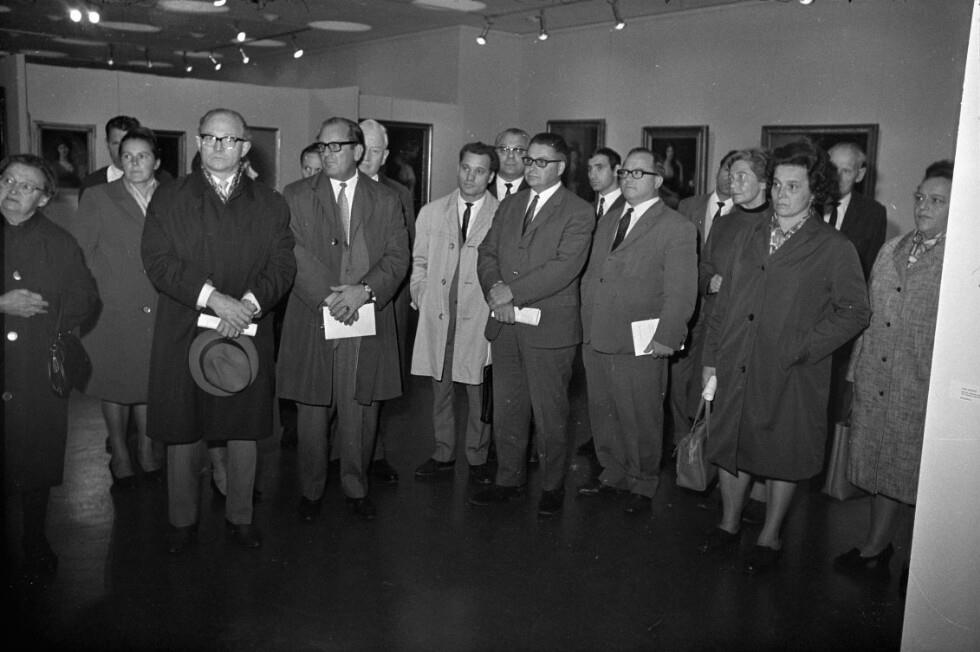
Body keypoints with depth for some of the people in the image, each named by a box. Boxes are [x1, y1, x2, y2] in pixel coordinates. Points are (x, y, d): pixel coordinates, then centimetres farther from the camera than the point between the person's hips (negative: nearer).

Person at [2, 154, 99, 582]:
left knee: (36, 466, 8)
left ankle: (35, 546, 25)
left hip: (40, 376, 0)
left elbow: (87, 301, 8)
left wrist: (52, 329, -4)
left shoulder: (60, 244, 6)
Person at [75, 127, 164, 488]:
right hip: (111, 310, -1)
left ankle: (147, 448, 27)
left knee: (149, 384, 9)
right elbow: (82, 255, 2)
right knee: (115, 385, 9)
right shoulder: (97, 198, 3)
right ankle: (119, 454, 25)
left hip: (158, 311, 1)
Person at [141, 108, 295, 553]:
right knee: (182, 432, 7)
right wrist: (212, 296, -20)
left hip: (248, 334, 1)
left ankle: (240, 517, 24)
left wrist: (249, 303, -18)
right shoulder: (168, 199, 6)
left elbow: (283, 266, -1)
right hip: (183, 336, -1)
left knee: (244, 432, 8)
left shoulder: (271, 204, 9)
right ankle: (182, 521, 24)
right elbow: (158, 262, -6)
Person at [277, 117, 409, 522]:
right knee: (312, 410, 6)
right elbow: (294, 256, -4)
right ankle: (311, 492, 22)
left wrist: (365, 290, -14)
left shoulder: (386, 201, 11)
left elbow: (398, 259, 3)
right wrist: (329, 297, -16)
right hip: (311, 320, -1)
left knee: (360, 412, 6)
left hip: (368, 322, 1)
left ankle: (356, 489, 22)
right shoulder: (296, 196, 7)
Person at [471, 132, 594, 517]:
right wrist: (495, 292, -8)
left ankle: (552, 487, 20)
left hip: (549, 328, -5)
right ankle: (509, 480, 27)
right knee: (506, 408, 12)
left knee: (550, 413, 5)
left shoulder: (578, 213, -5)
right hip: (504, 326, 6)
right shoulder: (509, 206, 15)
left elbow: (566, 266, -17)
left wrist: (512, 291, -18)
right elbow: (487, 253, 11)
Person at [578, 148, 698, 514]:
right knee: (602, 414, 16)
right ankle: (613, 473, 34)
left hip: (640, 346, -6)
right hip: (595, 339, 6)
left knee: (641, 420, 6)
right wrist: (587, 322, 10)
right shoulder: (607, 221, 16)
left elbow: (681, 291, -11)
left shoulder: (677, 229, -5)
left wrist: (667, 337, -18)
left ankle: (643, 485, 25)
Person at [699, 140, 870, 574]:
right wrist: (711, 358, 8)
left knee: (782, 460, 10)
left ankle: (769, 540, 29)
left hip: (791, 377, -4)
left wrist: (800, 349, -14)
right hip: (735, 370, 4)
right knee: (729, 450, 14)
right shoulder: (747, 238, 10)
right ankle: (728, 526, 35)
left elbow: (854, 312, -6)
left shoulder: (835, 249, -5)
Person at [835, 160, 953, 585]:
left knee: (915, 477, 7)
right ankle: (876, 549, 33)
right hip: (875, 386, 6)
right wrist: (857, 373, 13)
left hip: (924, 393, -5)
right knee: (880, 472, 16)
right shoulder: (891, 250, 10)